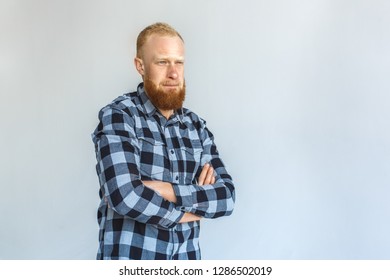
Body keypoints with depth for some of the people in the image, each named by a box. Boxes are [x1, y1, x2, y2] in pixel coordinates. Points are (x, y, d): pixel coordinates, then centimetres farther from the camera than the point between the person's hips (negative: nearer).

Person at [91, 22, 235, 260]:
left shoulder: (197, 126, 5)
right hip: (130, 255, -4)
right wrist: (195, 206, -9)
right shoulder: (118, 115, -10)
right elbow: (124, 196, -23)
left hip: (187, 255, 5)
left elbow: (227, 196, -3)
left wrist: (170, 191, -18)